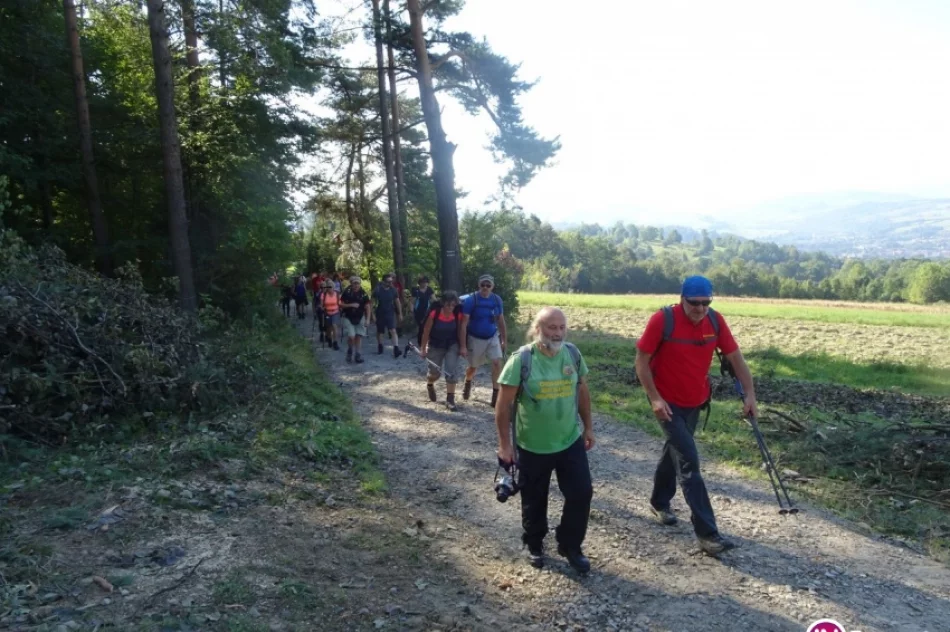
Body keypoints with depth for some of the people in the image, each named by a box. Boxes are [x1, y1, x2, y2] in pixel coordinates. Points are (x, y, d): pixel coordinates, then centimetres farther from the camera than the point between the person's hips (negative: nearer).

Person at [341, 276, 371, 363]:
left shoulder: (363, 293, -5)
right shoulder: (346, 292, -9)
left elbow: (367, 306, -1)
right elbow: (341, 304, -4)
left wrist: (367, 319, -7)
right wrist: (351, 305, -19)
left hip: (360, 318, 2)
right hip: (348, 318, -2)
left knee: (358, 336, 1)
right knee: (351, 336, -13)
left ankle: (357, 355, 12)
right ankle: (349, 351, 13)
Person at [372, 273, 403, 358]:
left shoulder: (393, 290, -3)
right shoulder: (377, 290, -10)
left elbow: (397, 302, 6)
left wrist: (400, 314, 8)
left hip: (390, 314, 0)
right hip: (380, 314, 0)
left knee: (393, 331, -14)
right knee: (379, 331, 14)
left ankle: (396, 349, -21)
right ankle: (380, 347, 34)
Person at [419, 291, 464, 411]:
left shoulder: (458, 315, -16)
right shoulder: (434, 313, -23)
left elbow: (460, 331, -3)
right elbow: (426, 331, -14)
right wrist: (423, 349, -10)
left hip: (452, 345, 1)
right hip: (435, 346, -1)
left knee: (452, 370, -11)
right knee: (435, 372, 8)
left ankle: (450, 399, -4)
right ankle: (429, 385, 45)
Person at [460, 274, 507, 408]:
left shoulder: (497, 300, -6)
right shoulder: (471, 300, -19)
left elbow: (501, 321, 5)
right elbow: (464, 324, -18)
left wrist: (504, 340, 7)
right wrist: (463, 346, -20)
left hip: (492, 337, 3)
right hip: (475, 338, -3)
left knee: (497, 363, -14)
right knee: (473, 367, 12)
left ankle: (496, 394, -3)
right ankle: (467, 383, 45)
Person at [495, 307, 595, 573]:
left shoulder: (573, 354, -4)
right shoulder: (522, 359, -18)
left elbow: (582, 392, 9)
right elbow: (504, 405, -14)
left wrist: (588, 427, 12)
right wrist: (505, 444, -13)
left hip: (571, 441, 3)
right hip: (532, 446, -3)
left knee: (581, 493, 5)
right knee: (534, 500, 14)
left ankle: (570, 546, 28)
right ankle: (534, 546, 39)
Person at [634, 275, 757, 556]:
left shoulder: (715, 321, -7)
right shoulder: (662, 320, -21)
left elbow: (735, 356, 1)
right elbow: (642, 360, -15)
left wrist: (750, 393, -4)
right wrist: (654, 398, -21)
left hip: (696, 402, 6)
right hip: (668, 403, -5)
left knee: (675, 451, 21)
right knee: (689, 461, -9)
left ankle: (659, 502, 43)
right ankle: (707, 532, -5)